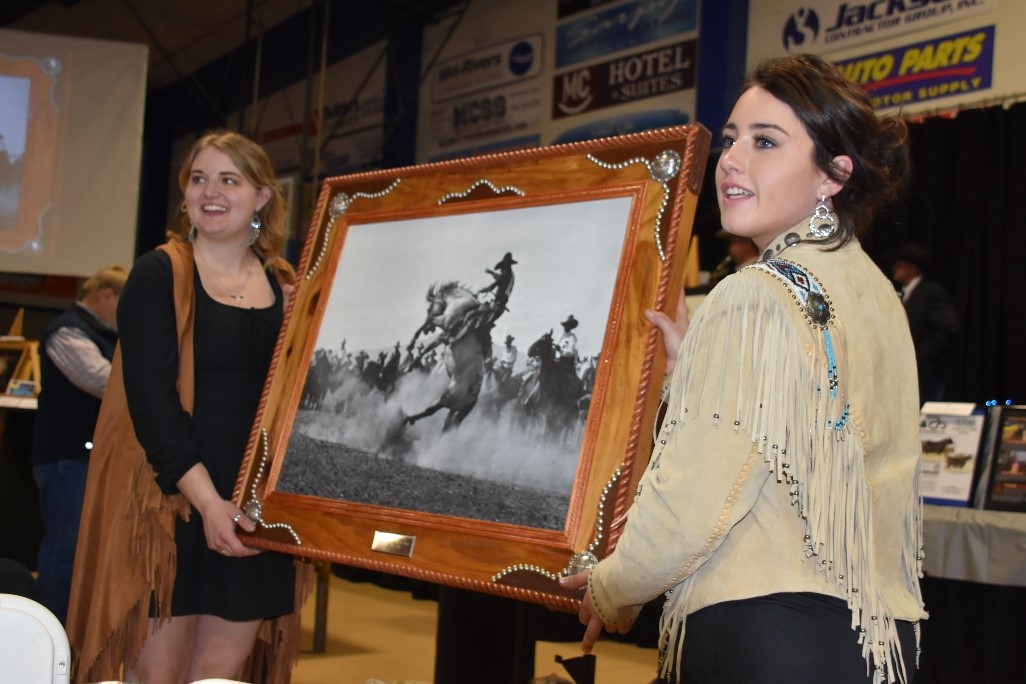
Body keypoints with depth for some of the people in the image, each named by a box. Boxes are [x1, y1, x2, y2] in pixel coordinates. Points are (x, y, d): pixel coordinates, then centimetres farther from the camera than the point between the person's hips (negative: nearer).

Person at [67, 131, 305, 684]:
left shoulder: (286, 287, 9)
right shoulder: (159, 275, -3)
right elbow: (150, 396, -12)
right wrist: (205, 498, -20)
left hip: (253, 511, 4)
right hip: (169, 502, -4)